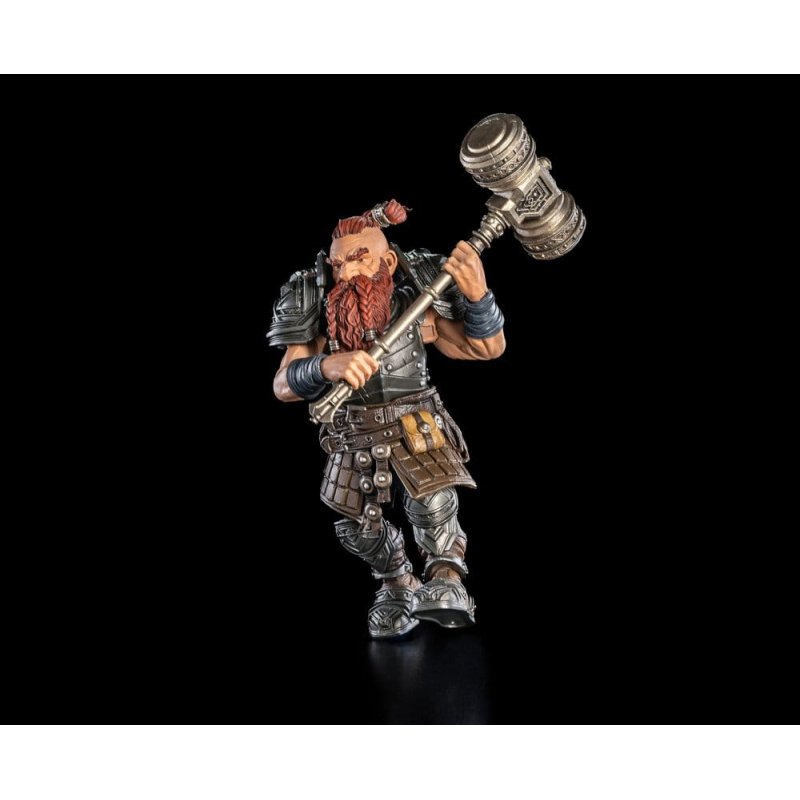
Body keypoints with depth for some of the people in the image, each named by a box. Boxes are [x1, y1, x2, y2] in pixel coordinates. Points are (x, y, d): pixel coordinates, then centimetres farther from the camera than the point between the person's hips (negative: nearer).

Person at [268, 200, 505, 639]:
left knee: (433, 504, -29)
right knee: (357, 528, 11)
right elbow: (283, 385, -20)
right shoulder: (320, 314, -16)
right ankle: (399, 584, 38)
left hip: (416, 426, -3)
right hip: (355, 436, 3)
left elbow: (488, 347, -13)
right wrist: (327, 366, -43)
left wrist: (477, 296, -34)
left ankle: (446, 578, -8)